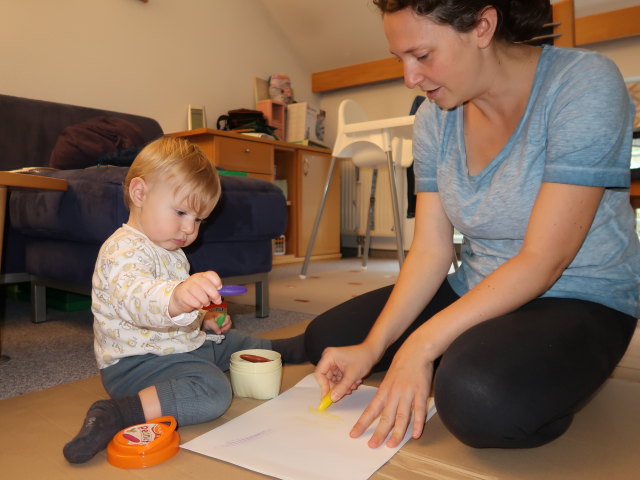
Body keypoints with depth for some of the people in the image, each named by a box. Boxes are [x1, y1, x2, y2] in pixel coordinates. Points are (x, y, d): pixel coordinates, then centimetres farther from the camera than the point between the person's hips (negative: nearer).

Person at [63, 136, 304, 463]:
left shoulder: (169, 251, 13)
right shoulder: (124, 250, -21)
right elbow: (135, 299, -44)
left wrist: (204, 320, 10)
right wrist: (177, 298, -64)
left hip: (182, 344, 10)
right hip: (135, 360, -10)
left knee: (234, 342, 21)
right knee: (212, 390, -32)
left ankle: (278, 349, 45)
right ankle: (114, 415, -32)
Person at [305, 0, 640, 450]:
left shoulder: (584, 85, -20)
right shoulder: (435, 116, -2)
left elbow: (543, 260, -25)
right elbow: (431, 249, -6)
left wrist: (422, 344, -29)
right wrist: (373, 347, -16)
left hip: (579, 300, -5)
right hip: (477, 293, 6)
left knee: (478, 399, -37)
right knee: (326, 339, 2)